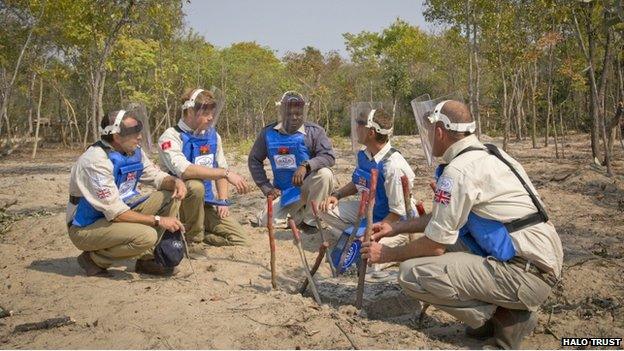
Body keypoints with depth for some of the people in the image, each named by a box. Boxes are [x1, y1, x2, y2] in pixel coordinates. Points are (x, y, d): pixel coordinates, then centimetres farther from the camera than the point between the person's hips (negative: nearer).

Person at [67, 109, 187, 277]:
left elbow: (156, 176, 7)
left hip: (119, 213, 8)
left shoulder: (134, 152, -3)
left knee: (169, 197, -4)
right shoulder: (96, 161, -27)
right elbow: (116, 213, -29)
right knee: (146, 236, -32)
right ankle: (93, 259, -5)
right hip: (87, 227, -8)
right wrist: (158, 220, -26)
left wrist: (175, 182, -16)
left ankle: (147, 258, 2)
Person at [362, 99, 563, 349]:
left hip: (526, 274, -9)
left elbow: (434, 246, -12)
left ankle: (506, 317, 0)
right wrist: (395, 228, 23)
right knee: (445, 232, 22)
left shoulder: (459, 170, -18)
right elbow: (443, 217, 21)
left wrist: (388, 254, 5)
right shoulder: (486, 154, 11)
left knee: (412, 273, -14)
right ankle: (498, 306, 13)